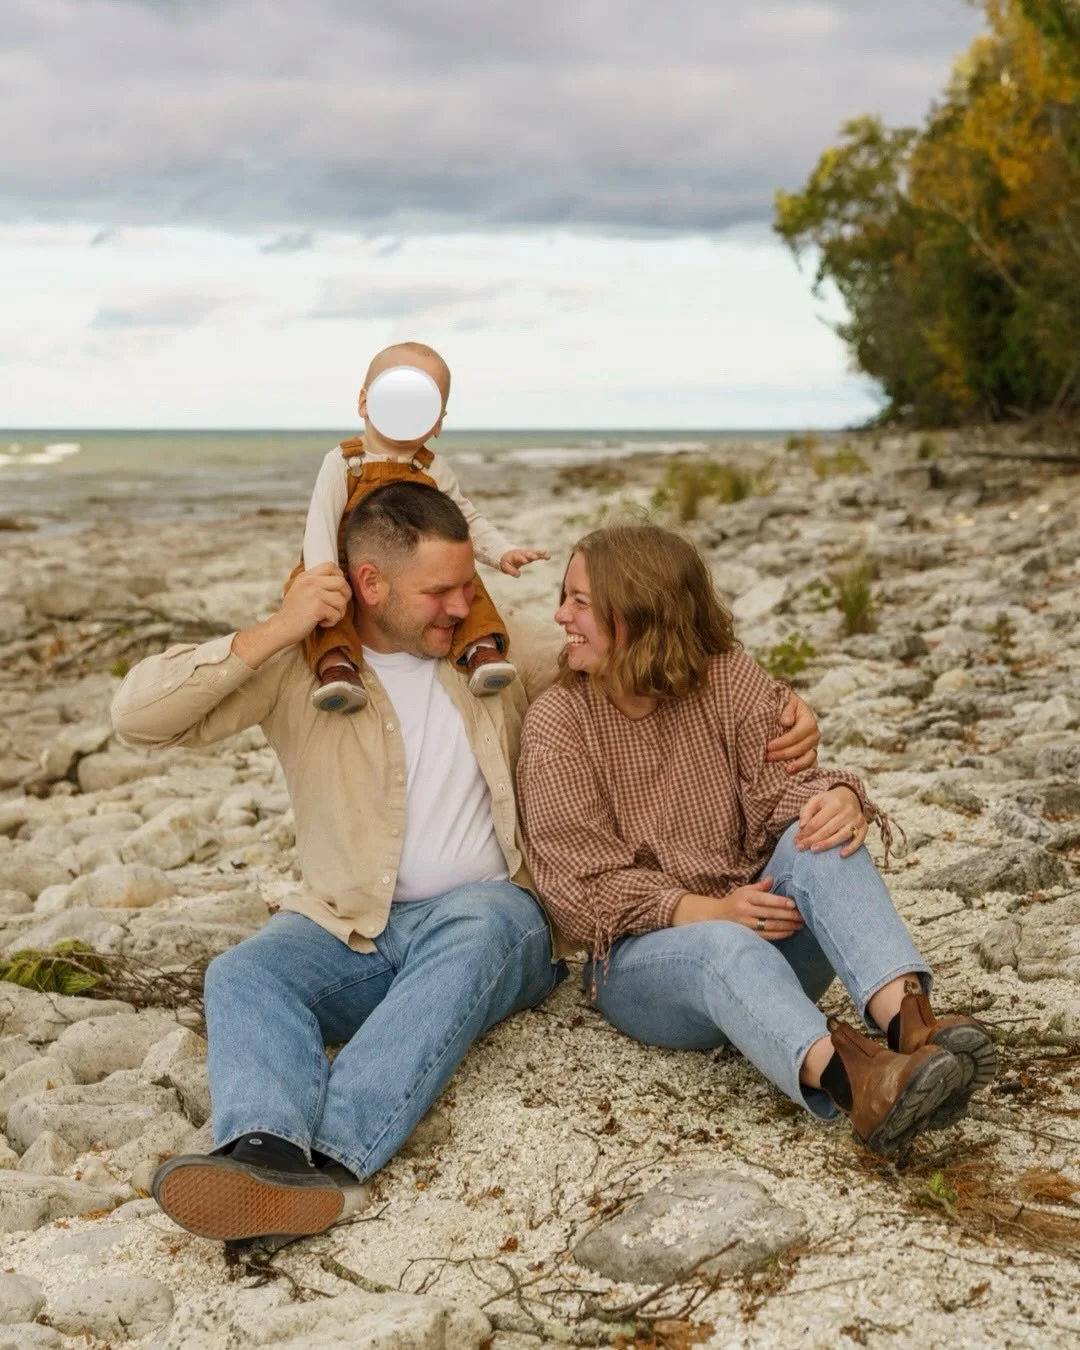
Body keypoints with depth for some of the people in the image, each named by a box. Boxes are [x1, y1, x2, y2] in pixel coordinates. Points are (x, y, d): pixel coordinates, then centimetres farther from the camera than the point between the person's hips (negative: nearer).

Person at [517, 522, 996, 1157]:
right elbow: (581, 881, -9)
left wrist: (838, 797, -33)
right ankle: (846, 1077, -65)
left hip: (763, 930, 3)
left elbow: (776, 783, -8)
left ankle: (909, 1018, -49)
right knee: (721, 948, -37)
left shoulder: (727, 678, 3)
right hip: (642, 953, -2)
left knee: (814, 839, -28)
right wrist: (708, 912, -24)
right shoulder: (558, 721, -3)